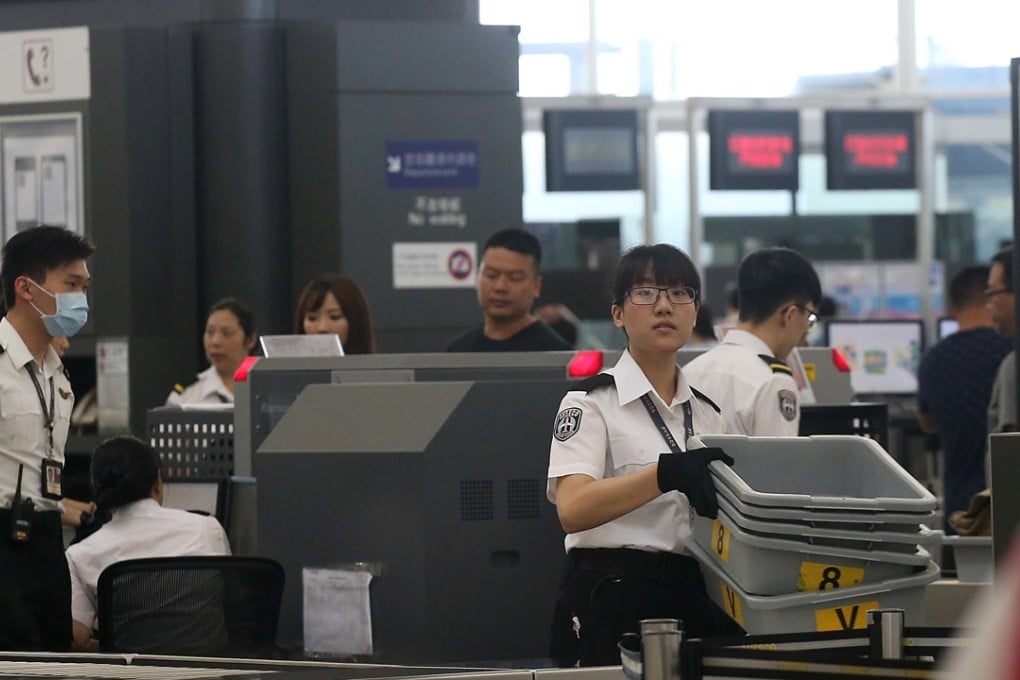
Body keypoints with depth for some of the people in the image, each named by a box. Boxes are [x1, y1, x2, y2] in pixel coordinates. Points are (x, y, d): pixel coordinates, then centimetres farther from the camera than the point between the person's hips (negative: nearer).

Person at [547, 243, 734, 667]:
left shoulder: (707, 413, 15)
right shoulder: (591, 404, -4)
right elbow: (573, 510, -22)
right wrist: (669, 473, -36)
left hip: (693, 601, 5)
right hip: (613, 604, -5)